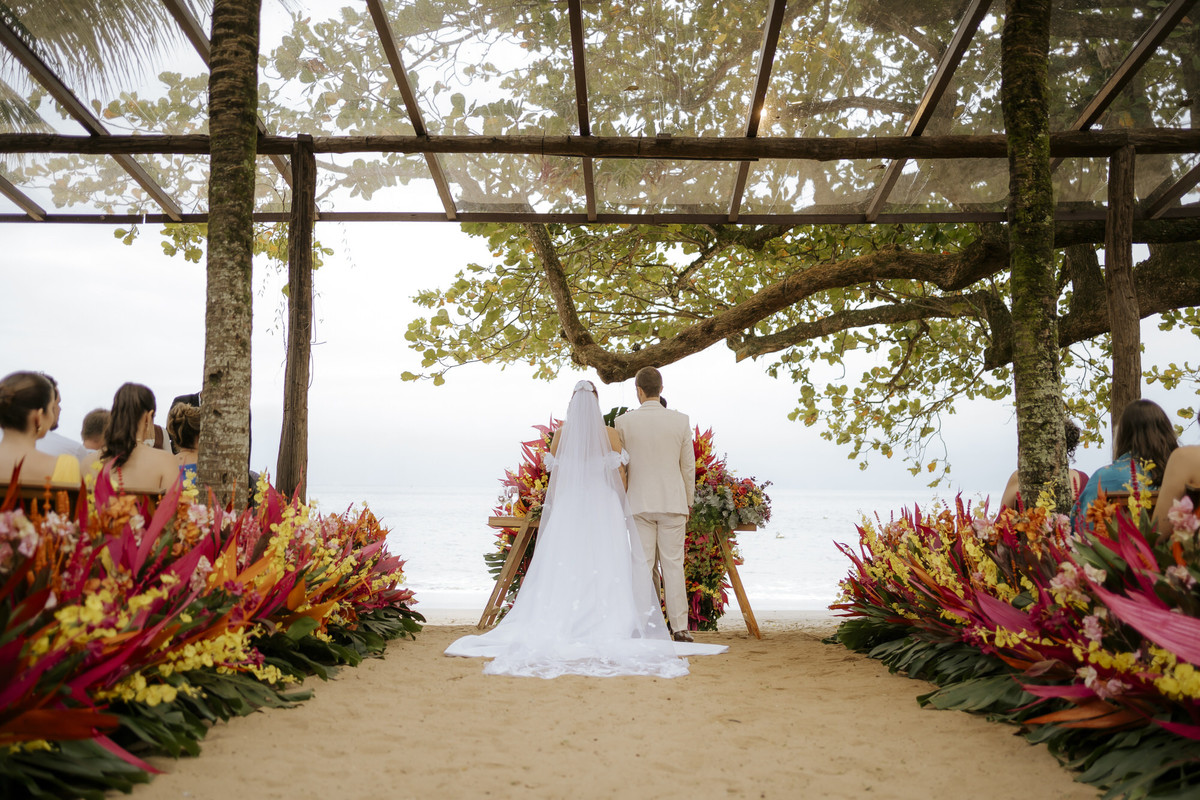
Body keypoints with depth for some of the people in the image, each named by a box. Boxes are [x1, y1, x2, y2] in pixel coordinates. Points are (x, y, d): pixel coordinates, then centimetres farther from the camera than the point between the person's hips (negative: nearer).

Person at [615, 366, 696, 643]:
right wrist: (688, 503, 13)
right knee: (673, 564, 3)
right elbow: (688, 466, 4)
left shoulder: (623, 422, -3)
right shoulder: (680, 421, -2)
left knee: (642, 565, 4)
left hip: (639, 503, 0)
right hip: (673, 502, 0)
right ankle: (679, 627, 3)